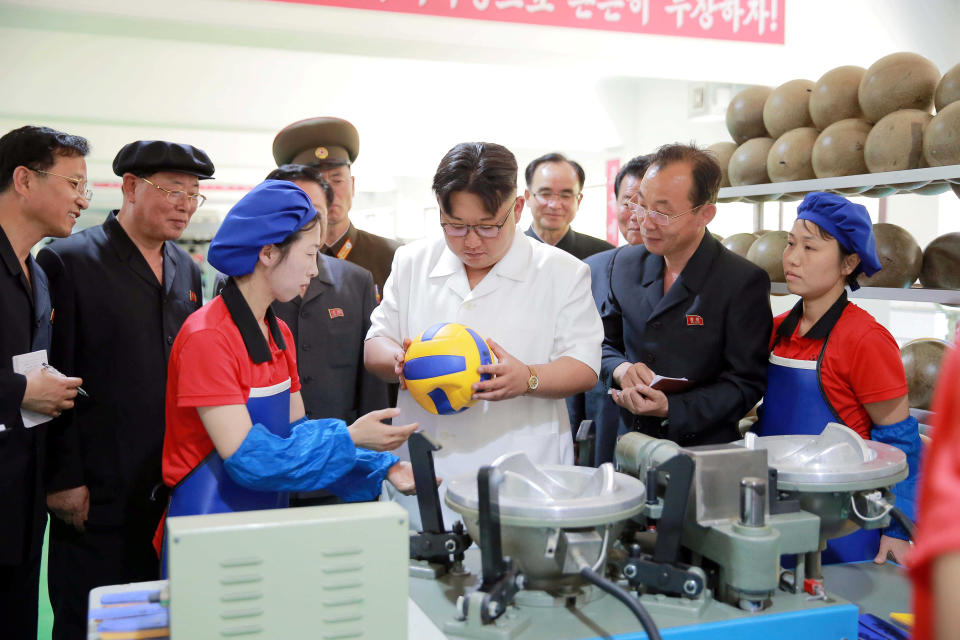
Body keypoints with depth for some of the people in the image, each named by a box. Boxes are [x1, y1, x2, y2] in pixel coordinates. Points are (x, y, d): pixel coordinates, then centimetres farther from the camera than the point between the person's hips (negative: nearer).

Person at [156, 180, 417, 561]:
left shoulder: (280, 335, 8)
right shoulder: (207, 338, -19)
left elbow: (298, 432, 8)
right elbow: (246, 456, -23)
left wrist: (382, 467, -3)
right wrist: (349, 438, -22)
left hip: (269, 522, 8)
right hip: (209, 536, -8)